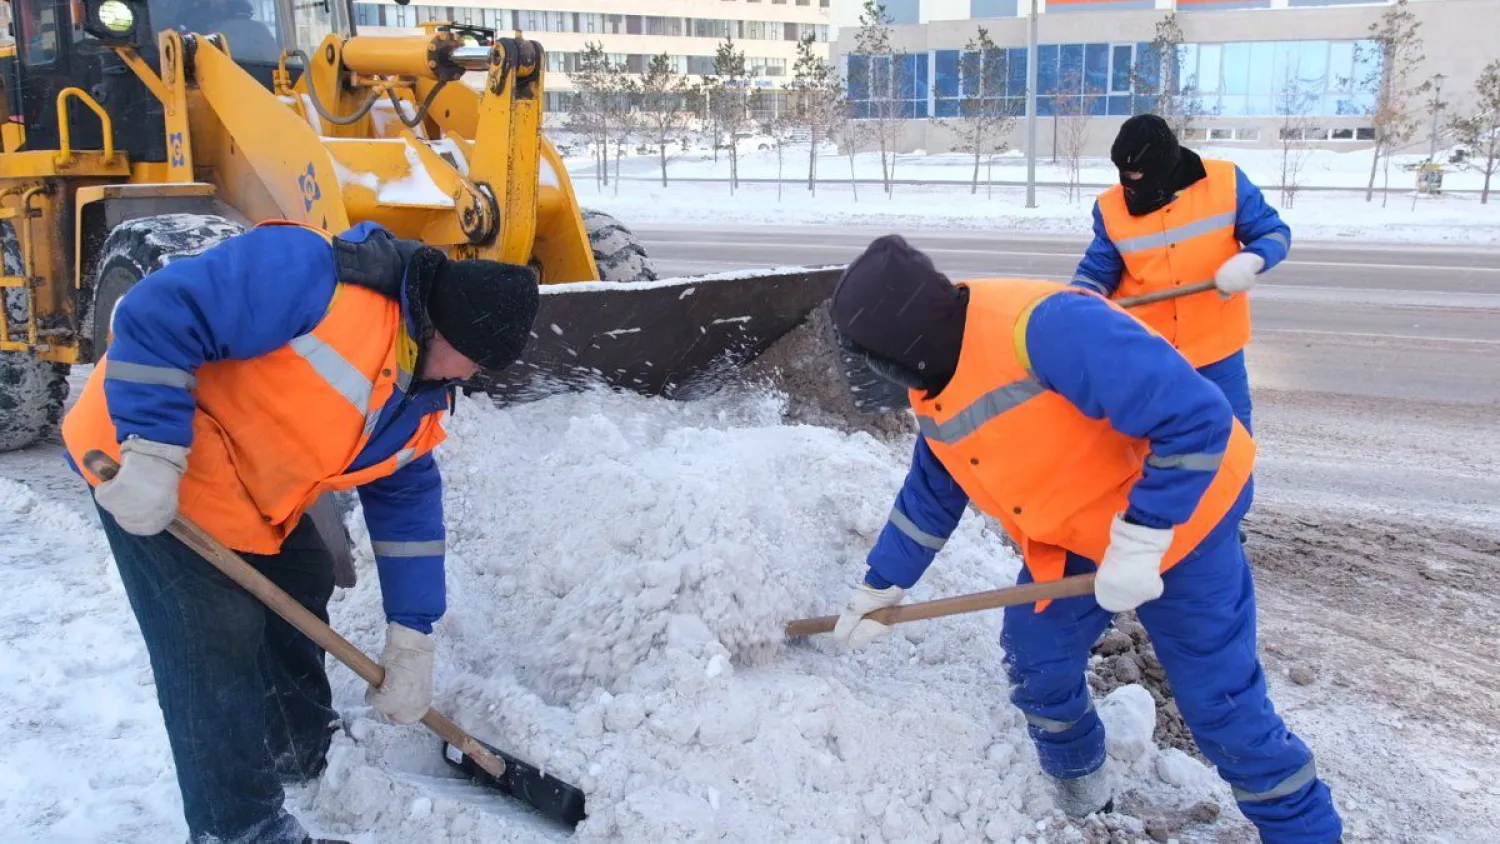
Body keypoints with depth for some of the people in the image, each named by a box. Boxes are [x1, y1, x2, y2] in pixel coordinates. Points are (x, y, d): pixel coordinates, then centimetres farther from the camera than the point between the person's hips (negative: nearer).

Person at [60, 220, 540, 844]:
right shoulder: (318, 278, -28)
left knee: (301, 584, 21)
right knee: (219, 650, -10)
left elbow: (408, 508, 6)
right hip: (146, 478, -10)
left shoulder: (419, 402, 2)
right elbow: (158, 314, -31)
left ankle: (302, 753, 42)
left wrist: (412, 647, 6)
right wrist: (151, 454, -33)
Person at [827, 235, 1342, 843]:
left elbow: (1196, 417, -36)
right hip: (1072, 536, 8)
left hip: (1176, 518, -8)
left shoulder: (1044, 328, -35)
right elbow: (930, 496, 12)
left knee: (1220, 702, -3)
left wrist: (1140, 543, -33)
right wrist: (878, 589, 15)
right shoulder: (935, 391, -4)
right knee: (1036, 662, 10)